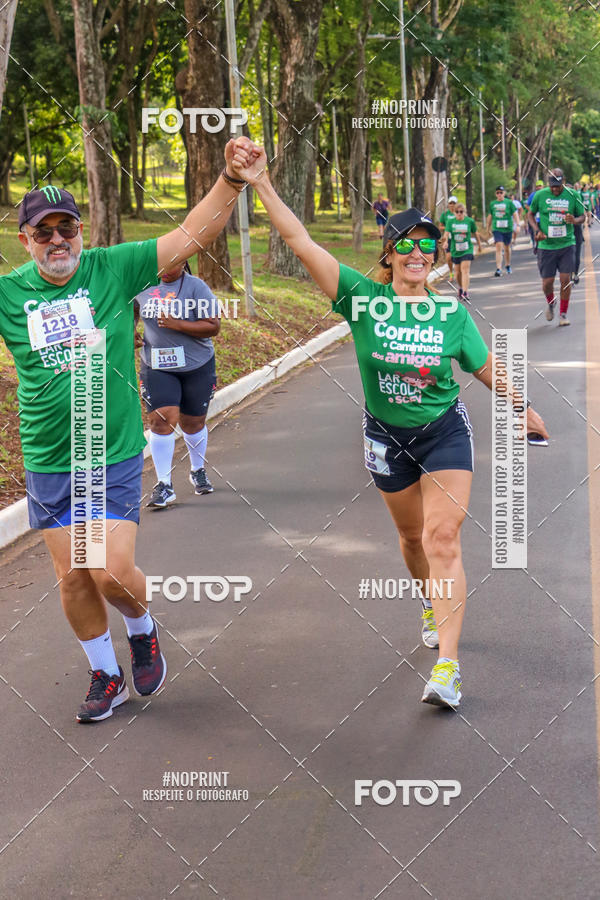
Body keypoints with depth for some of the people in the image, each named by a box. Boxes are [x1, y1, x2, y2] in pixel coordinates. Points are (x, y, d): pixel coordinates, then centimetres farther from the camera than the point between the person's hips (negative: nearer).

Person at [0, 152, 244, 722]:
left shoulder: (113, 269, -6)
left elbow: (191, 236, -9)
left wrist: (231, 179, -20)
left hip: (115, 457, -2)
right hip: (47, 462, 2)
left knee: (113, 571, -9)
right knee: (72, 576, 8)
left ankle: (142, 631, 26)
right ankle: (105, 675, 30)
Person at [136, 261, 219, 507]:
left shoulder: (196, 287, -8)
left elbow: (213, 327, -14)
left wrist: (177, 324, -22)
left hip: (196, 367, -1)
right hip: (157, 367, 1)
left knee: (193, 422, 12)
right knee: (161, 420, -13)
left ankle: (198, 471, 39)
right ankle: (164, 485, -10)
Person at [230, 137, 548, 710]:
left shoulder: (451, 313, -10)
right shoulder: (364, 297, -14)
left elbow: (488, 370, 7)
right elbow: (300, 242, -23)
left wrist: (525, 411, 17)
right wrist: (260, 184, -32)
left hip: (445, 432, -1)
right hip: (387, 436, 1)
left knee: (442, 540, -12)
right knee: (412, 535, 17)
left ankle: (446, 668, -15)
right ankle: (433, 607, 49)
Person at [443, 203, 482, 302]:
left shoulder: (470, 221, -2)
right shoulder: (451, 222, -2)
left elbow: (475, 233, 10)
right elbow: (447, 232, -15)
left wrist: (479, 245, 19)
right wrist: (446, 242, -34)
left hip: (467, 249, -2)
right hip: (455, 250, 2)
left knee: (465, 270, -16)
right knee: (458, 271, 14)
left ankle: (465, 292, -22)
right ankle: (461, 287, 40)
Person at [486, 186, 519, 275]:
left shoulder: (509, 202, 1)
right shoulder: (492, 203, 7)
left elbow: (515, 214, -1)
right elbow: (490, 216, 17)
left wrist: (517, 225, -12)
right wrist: (488, 227, 22)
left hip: (508, 228, 0)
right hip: (497, 229, 0)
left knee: (507, 248, 14)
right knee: (499, 247, -15)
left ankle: (507, 266, 36)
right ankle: (498, 269, -21)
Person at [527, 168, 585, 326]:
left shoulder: (572, 195, -1)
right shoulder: (540, 195, -2)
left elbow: (583, 216, 6)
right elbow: (530, 214, 11)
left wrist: (574, 220, -17)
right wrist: (537, 230, -6)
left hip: (567, 244, 0)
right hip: (546, 246, 0)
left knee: (566, 279, -6)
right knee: (547, 282, 0)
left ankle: (563, 314, 10)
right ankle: (550, 303, 34)